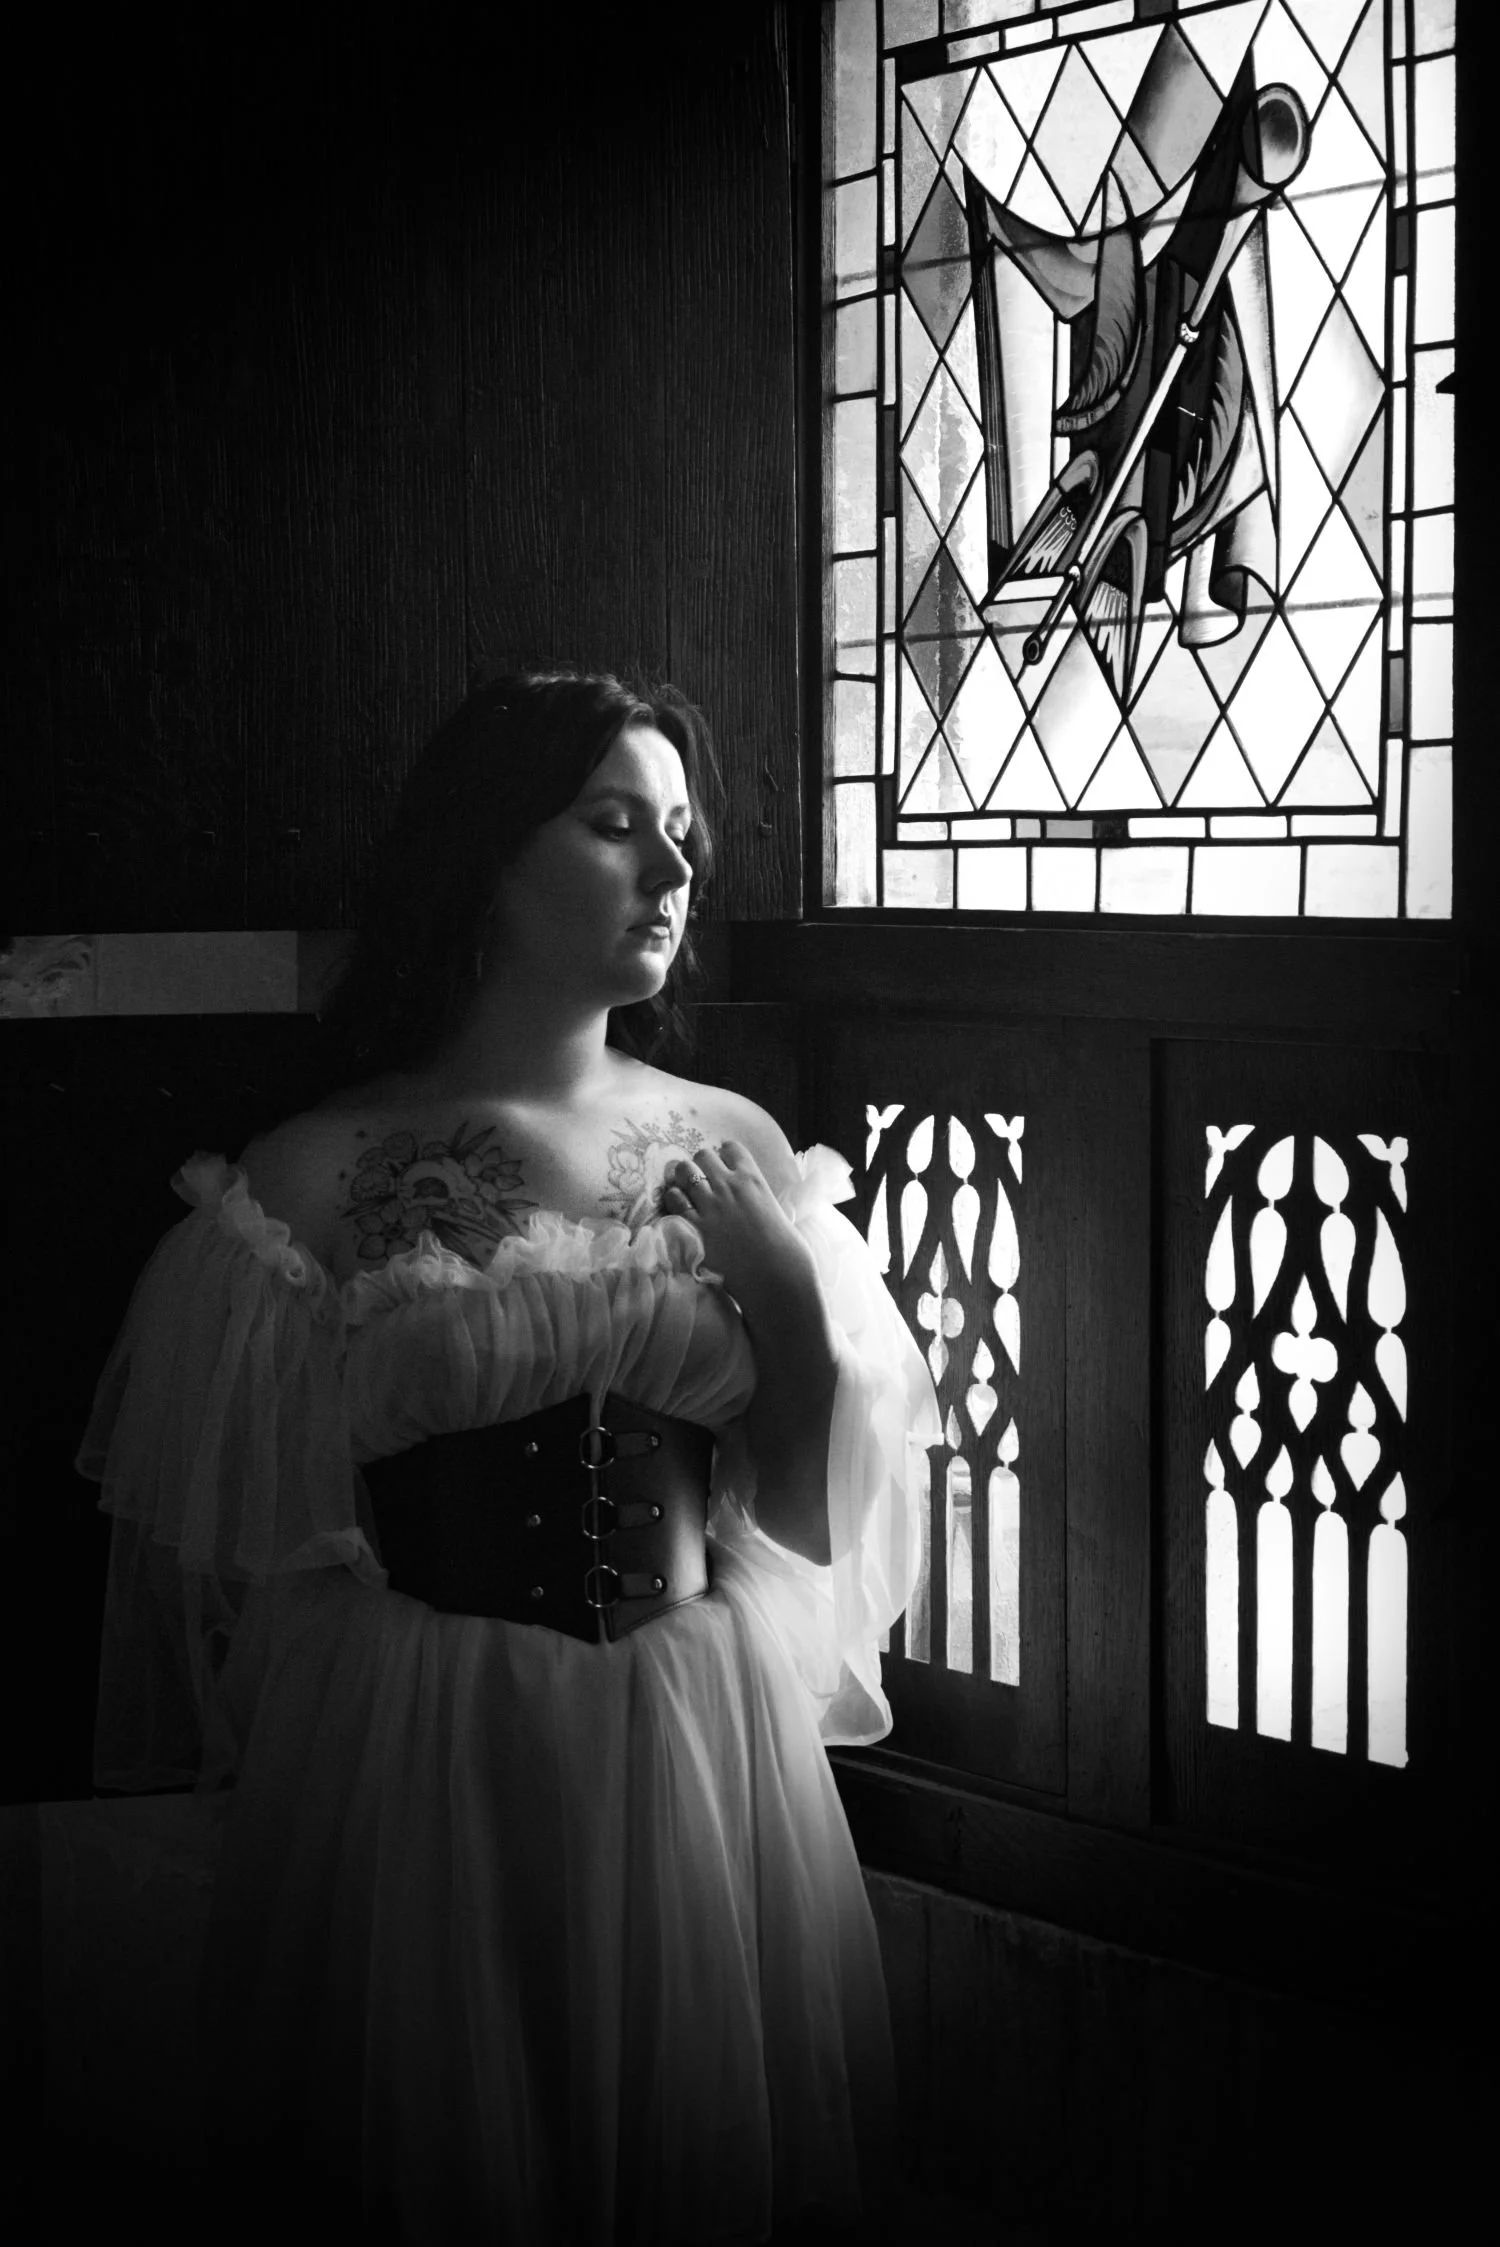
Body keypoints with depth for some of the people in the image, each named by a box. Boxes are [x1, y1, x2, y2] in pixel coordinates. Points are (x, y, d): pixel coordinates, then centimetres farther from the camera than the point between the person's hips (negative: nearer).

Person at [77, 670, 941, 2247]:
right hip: (413, 1761, -2)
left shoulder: (733, 1152, 2)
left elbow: (808, 1511, 4)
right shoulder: (325, 1173, -6)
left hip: (704, 1754, 3)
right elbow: (254, 1525, 0)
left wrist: (792, 1295, -10)